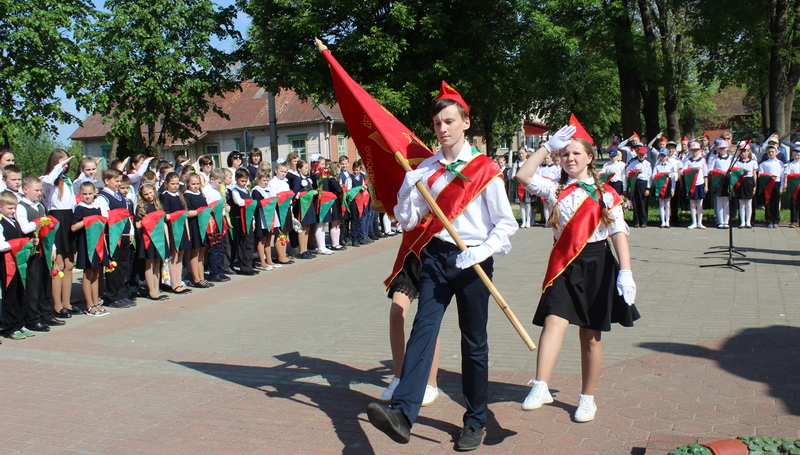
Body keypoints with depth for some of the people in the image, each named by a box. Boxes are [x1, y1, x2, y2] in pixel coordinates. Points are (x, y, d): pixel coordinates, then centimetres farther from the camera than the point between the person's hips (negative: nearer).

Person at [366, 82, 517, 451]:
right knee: (423, 328, -14)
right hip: (436, 256, 2)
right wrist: (408, 189, -12)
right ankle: (402, 413, -24)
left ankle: (475, 423, 19)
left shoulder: (484, 169, -3)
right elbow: (407, 221, 6)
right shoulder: (425, 169, 6)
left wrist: (481, 253, -18)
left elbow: (505, 223, -3)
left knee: (474, 342, 6)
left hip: (472, 261, -2)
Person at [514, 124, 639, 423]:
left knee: (590, 336, 7)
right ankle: (540, 387, -29)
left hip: (596, 264, -1)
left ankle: (587, 398, 20)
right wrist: (548, 147, -3)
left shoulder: (605, 195, 4)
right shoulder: (556, 190, 8)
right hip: (564, 265, 1)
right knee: (554, 321, -20)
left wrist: (625, 272, -12)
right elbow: (524, 176, -6)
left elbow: (619, 233, -2)